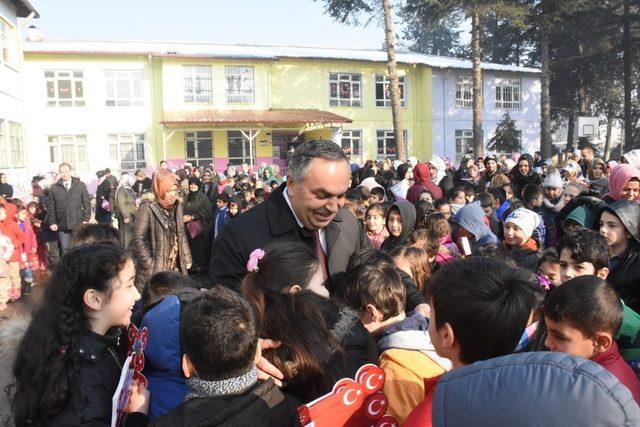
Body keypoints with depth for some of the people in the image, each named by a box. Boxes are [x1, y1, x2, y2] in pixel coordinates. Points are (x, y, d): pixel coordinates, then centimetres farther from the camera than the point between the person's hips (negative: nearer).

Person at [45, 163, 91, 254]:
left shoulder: (80, 185, 6)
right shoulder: (54, 188, 8)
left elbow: (87, 203, 5)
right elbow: (50, 207, 10)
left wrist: (86, 219, -3)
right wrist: (52, 222, 2)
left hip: (78, 224, -1)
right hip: (62, 225, 1)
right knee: (65, 249, 2)